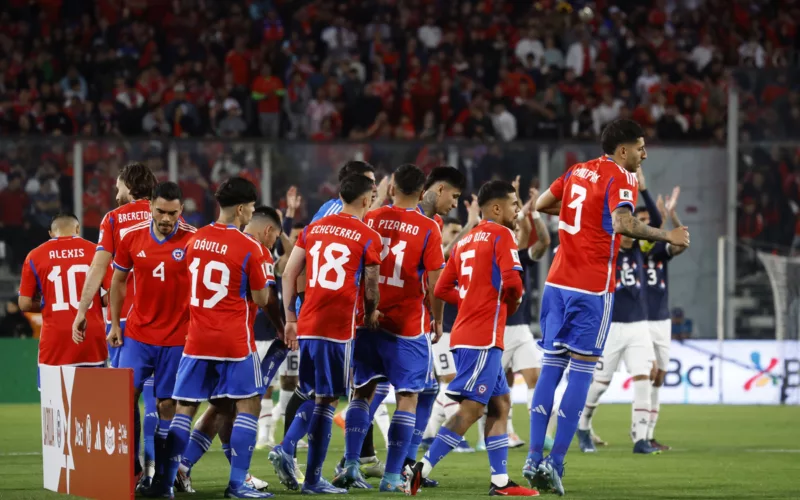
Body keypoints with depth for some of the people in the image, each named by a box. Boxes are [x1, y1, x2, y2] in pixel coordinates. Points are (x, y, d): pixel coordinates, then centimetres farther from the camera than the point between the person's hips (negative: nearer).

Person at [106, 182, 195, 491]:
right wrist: (115, 323, 9)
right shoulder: (132, 237, 0)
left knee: (167, 404, 0)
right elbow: (118, 281, 13)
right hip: (138, 334, 2)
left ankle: (161, 474, 6)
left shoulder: (193, 239, -9)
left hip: (177, 337, -2)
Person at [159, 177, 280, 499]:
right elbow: (261, 300, -4)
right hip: (235, 340, -5)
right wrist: (265, 276, 12)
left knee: (184, 408, 10)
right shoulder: (249, 248, -10)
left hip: (197, 339, 5)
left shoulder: (195, 240, 5)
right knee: (248, 406, 3)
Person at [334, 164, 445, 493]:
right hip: (408, 326, -3)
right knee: (407, 398, 4)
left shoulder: (369, 220, 1)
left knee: (362, 392, 14)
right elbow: (434, 284, -9)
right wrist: (437, 320, 6)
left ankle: (351, 465, 5)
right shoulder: (428, 229, -8)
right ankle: (392, 476, 0)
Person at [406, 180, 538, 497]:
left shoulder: (465, 242, 18)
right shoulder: (501, 236, -6)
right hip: (483, 337, -9)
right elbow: (512, 281, -19)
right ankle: (422, 470, -14)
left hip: (466, 335, 9)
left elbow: (443, 289, 17)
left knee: (500, 405, 13)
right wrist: (512, 304, 1)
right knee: (471, 408, -10)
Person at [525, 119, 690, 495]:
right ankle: (554, 463, -7)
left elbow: (541, 204, 22)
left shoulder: (578, 171, 12)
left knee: (551, 368, 8)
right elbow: (622, 224, -28)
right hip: (592, 288, -6)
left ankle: (535, 458, 2)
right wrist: (666, 236, -20)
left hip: (557, 282, 7)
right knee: (581, 373, -2)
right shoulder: (622, 179, -10)